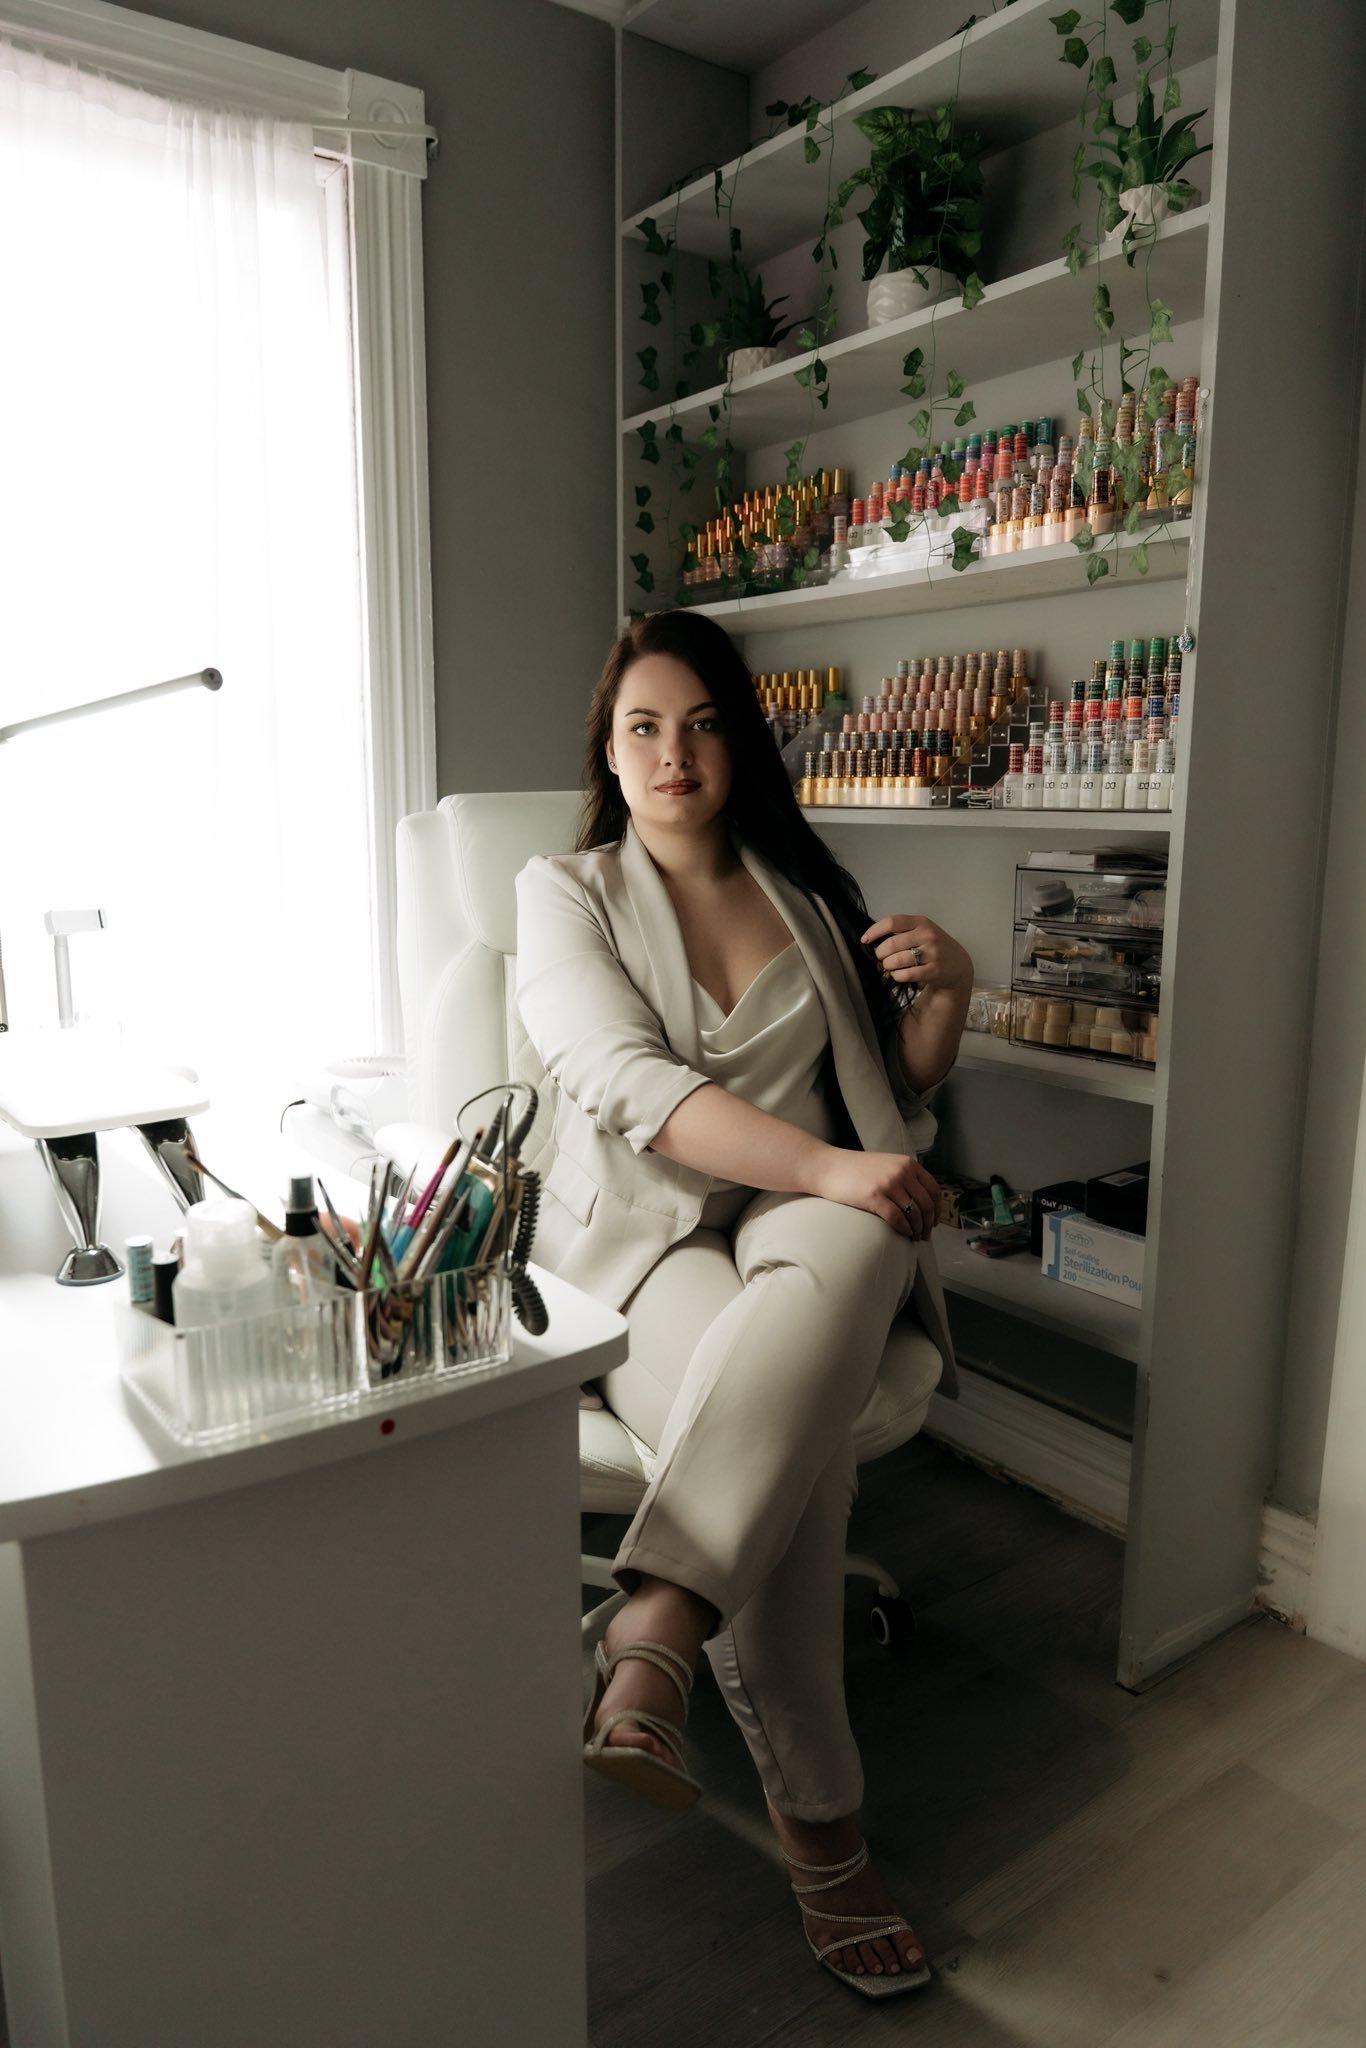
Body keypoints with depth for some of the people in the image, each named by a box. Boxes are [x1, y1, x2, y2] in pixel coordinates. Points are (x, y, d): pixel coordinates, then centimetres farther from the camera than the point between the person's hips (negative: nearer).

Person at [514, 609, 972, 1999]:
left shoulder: (800, 886, 17)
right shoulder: (565, 893, 4)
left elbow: (904, 1081, 22)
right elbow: (634, 1087, -14)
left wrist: (946, 989, -1)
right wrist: (825, 1165, -26)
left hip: (807, 1223, 3)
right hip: (639, 1235, -2)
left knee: (842, 1254, -37)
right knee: (799, 1446, -34)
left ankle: (651, 1640, -42)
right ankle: (816, 1826, -20)